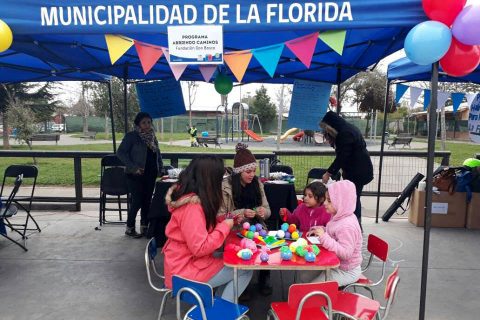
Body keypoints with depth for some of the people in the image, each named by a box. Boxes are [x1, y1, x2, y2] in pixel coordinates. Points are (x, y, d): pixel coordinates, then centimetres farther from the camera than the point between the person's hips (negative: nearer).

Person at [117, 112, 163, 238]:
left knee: (147, 201, 10)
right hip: (136, 175, -6)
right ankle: (130, 228, 13)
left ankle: (144, 226, 22)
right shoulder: (131, 136, -7)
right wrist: (133, 167, -18)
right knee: (137, 202, -4)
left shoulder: (152, 136, 12)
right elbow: (121, 152, -12)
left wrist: (160, 167, 6)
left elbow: (157, 153, 20)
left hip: (151, 174, 6)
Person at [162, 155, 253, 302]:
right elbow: (200, 248, -27)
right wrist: (225, 226, -17)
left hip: (185, 261, 9)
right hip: (185, 271, -9)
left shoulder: (186, 196, 2)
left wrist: (222, 222, 0)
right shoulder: (192, 206, -27)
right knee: (246, 270, -2)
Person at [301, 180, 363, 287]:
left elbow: (345, 253, -35)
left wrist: (324, 237, -38)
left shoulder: (347, 226, -30)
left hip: (346, 271, -9)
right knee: (304, 276, 10)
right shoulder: (339, 218, 0)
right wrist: (322, 231, 1)